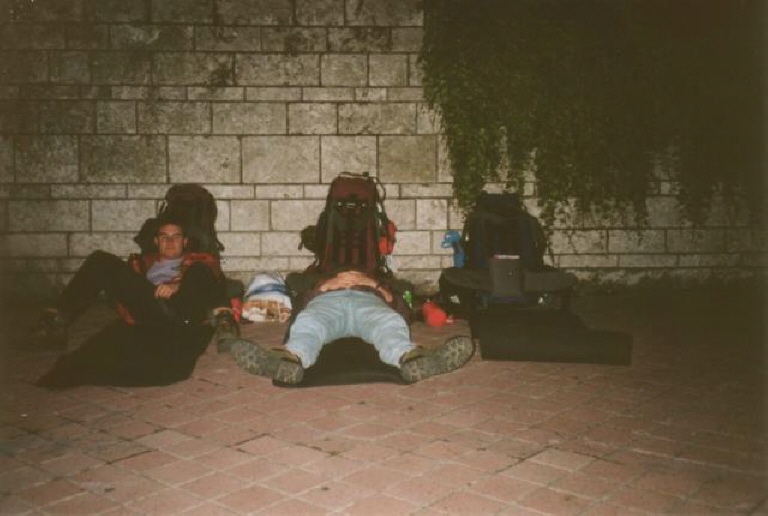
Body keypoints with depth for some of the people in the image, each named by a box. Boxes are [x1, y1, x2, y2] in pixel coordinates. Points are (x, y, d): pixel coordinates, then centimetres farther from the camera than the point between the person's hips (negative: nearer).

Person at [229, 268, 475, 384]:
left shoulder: (378, 280, 44)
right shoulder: (321, 278, 45)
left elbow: (404, 312, 21)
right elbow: (299, 307, 22)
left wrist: (375, 284, 10)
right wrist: (326, 285, 8)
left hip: (368, 300, 0)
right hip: (326, 301, 0)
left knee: (390, 322, -38)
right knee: (307, 323, -38)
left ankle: (410, 358, -70)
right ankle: (290, 358, -71)